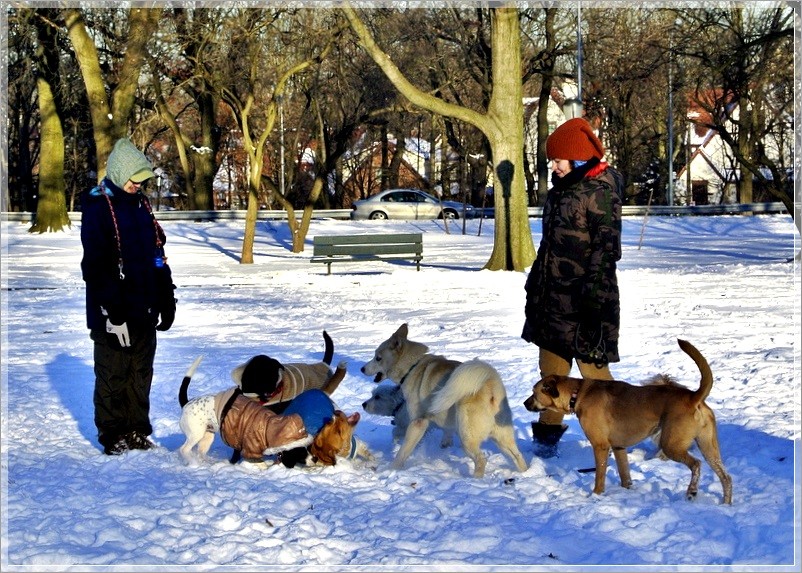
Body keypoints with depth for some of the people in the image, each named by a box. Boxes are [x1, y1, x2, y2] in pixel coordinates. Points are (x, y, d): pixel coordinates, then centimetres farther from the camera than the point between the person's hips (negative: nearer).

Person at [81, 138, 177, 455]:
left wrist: (166, 298, 13)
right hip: (112, 314, -7)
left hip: (144, 310, 7)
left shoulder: (140, 204, 13)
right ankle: (113, 435, 12)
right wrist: (112, 312, -20)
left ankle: (137, 431, 23)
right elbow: (95, 265, -16)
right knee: (113, 376, 2)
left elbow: (157, 254, 19)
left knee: (141, 375, 13)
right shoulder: (97, 208, -11)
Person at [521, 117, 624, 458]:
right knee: (551, 368, 12)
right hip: (552, 295, 9)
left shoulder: (600, 192, -12)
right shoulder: (560, 190, 15)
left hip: (583, 299, -9)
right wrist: (535, 283, 23)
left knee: (592, 364, -4)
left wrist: (594, 290, -21)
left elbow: (606, 246, -17)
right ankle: (548, 433, 20)